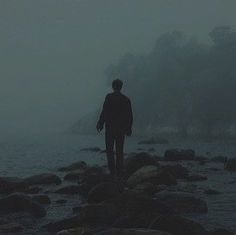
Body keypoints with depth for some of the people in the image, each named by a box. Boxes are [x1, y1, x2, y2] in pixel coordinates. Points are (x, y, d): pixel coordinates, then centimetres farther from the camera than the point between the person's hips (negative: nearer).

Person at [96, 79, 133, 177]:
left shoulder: (109, 97, -8)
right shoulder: (126, 99, 5)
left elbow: (104, 112, -12)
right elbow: (130, 116, 9)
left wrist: (100, 124, -3)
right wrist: (128, 128, 18)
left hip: (110, 127, -4)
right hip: (121, 128, 4)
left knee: (110, 150, 0)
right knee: (120, 151, 10)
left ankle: (112, 171, -8)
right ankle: (119, 172, 9)